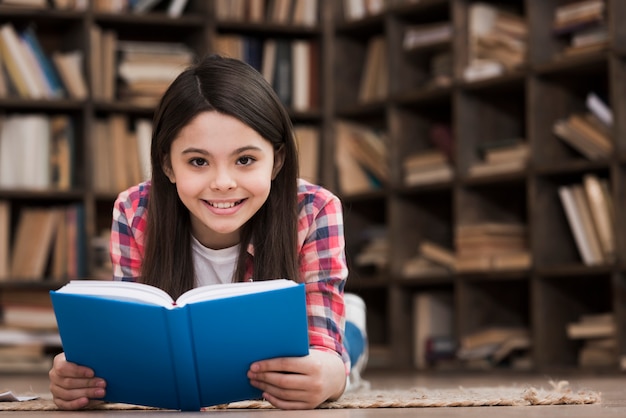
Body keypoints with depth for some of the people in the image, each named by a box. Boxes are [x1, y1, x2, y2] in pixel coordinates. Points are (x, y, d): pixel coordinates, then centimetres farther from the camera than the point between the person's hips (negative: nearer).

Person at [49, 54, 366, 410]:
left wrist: (328, 376, -51)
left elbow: (326, 348, -26)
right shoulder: (135, 213, -18)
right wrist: (86, 371, -40)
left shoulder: (314, 213, -22)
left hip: (284, 407, -1)